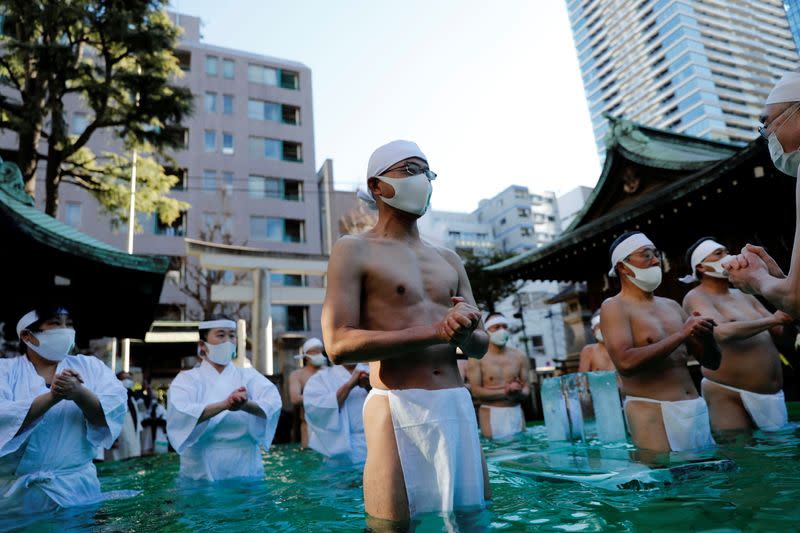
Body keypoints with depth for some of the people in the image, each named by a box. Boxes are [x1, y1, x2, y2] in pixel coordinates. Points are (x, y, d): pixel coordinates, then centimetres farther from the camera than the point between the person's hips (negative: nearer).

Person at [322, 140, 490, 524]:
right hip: (397, 411, -5)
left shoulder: (448, 259, 17)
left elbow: (480, 345, 16)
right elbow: (339, 344, -13)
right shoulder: (354, 250, -1)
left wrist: (465, 334, -10)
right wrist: (434, 332, -17)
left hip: (458, 407, 6)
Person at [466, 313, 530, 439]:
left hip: (516, 412, 4)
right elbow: (476, 391, -10)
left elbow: (526, 389, 5)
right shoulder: (477, 358, -4)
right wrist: (505, 392, -15)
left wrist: (518, 393, -18)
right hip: (491, 414, -3)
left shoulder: (520, 357, 7)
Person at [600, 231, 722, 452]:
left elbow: (712, 362, 17)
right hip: (652, 412, -6)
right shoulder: (614, 307, -6)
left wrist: (706, 337, -5)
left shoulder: (672, 306, 14)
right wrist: (681, 334, -17)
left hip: (697, 408, 7)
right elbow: (625, 363, -22)